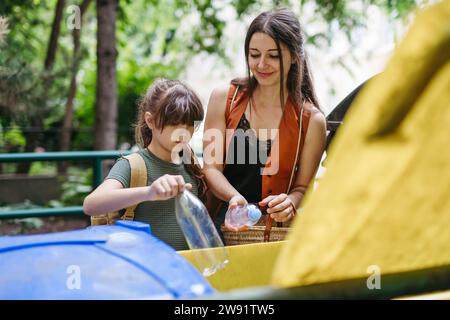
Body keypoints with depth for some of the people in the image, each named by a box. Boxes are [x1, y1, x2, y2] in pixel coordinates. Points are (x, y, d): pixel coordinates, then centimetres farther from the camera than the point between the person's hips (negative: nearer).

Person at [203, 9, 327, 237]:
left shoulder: (312, 121, 2)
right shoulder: (224, 98, 4)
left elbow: (302, 187, 8)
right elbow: (211, 168, 1)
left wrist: (289, 203, -17)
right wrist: (234, 198, -20)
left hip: (275, 235, 1)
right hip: (222, 225, 0)